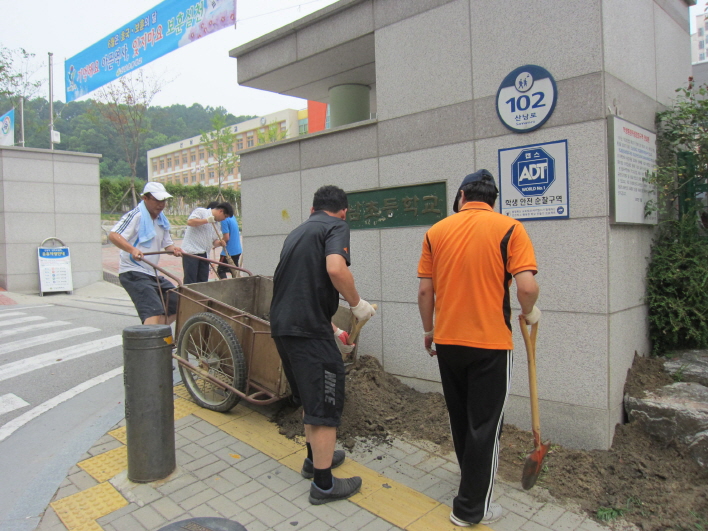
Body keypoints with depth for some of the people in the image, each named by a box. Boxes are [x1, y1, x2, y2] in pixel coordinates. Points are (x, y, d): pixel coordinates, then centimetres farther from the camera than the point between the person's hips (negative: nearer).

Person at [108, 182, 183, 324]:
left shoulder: (161, 220, 14)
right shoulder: (136, 215, -11)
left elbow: (167, 243, 21)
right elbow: (113, 235, -21)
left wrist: (174, 249, -3)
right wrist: (132, 249, -39)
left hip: (152, 274, 9)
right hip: (134, 273, -9)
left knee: (178, 305, 10)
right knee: (155, 311, -24)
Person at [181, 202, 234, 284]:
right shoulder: (201, 212, -2)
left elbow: (213, 240, 23)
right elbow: (190, 222, -19)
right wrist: (207, 220, -16)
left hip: (203, 254, 8)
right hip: (191, 252, -8)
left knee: (203, 281, 6)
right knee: (190, 281, -7)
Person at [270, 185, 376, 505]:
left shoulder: (298, 232, 22)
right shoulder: (336, 226, -4)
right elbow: (335, 268, -25)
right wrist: (357, 303, -9)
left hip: (282, 325, 9)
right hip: (308, 329, -9)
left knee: (310, 397, 25)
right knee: (326, 405, 3)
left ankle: (315, 458, 40)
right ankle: (323, 484, 15)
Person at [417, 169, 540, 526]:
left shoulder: (436, 231, 2)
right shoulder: (509, 228, -7)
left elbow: (425, 291, 2)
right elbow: (527, 287, -17)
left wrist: (428, 330, 16)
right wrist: (530, 313, 4)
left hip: (447, 342, 4)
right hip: (491, 344, -4)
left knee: (460, 419, 22)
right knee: (484, 426, 9)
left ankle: (473, 479, 44)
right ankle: (471, 507, 20)